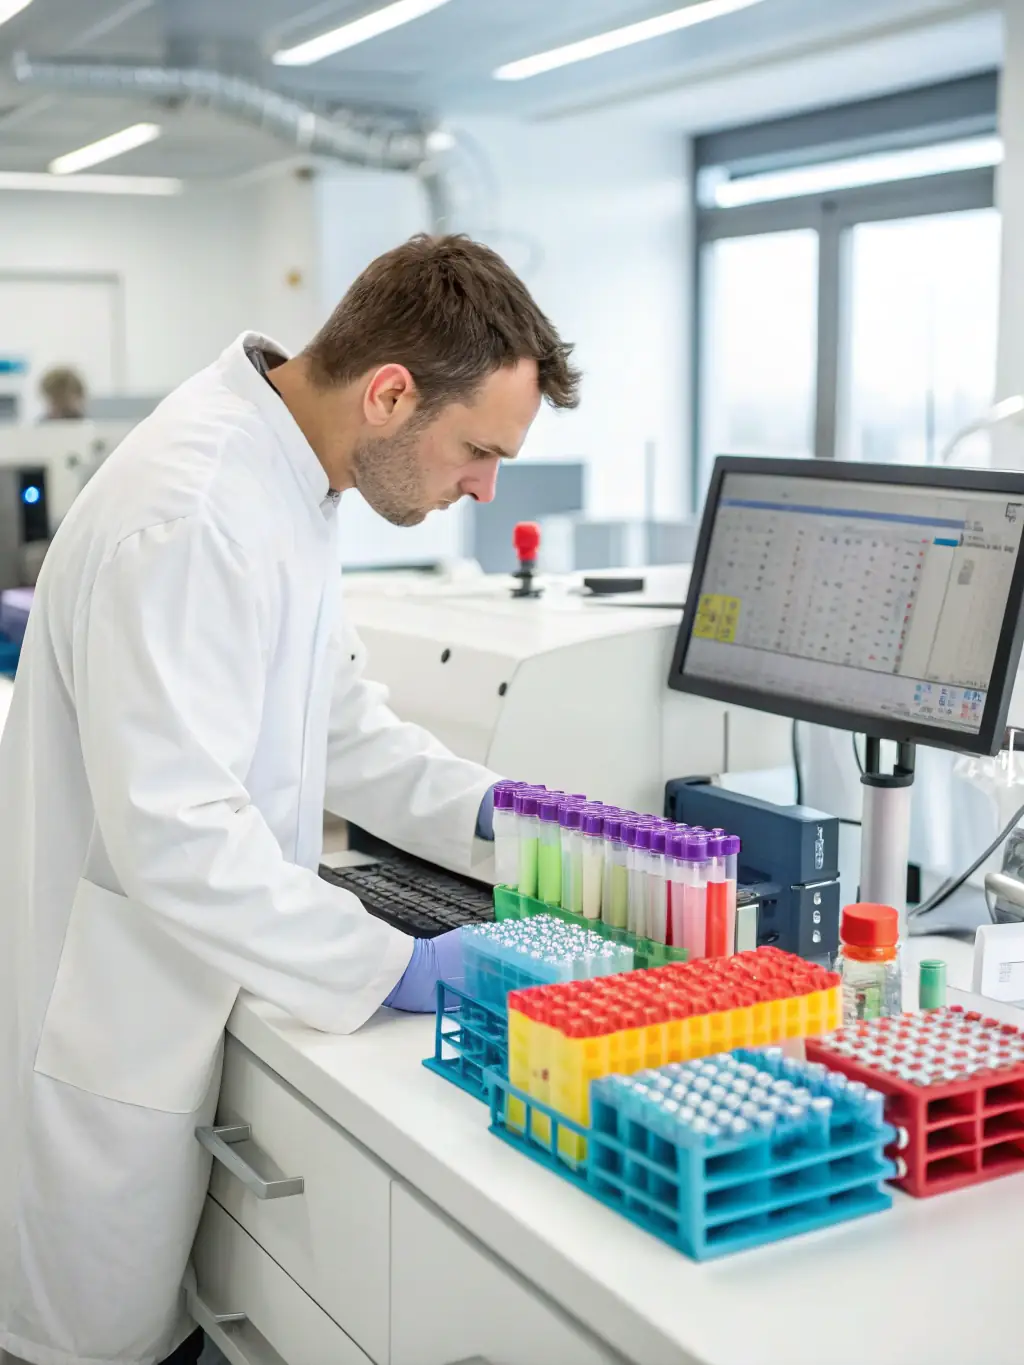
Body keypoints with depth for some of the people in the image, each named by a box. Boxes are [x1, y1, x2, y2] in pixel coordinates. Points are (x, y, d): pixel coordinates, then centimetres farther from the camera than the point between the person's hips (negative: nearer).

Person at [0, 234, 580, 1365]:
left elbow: (327, 714, 14)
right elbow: (171, 832, -30)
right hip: (113, 1030, -9)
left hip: (183, 1004, 9)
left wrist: (487, 808, 2)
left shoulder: (281, 474, 4)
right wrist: (395, 968, -24)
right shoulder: (190, 518, -27)